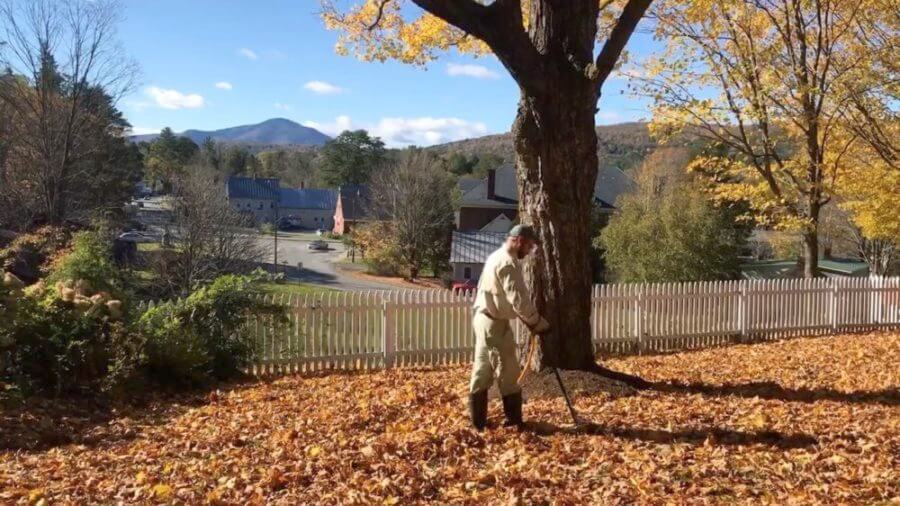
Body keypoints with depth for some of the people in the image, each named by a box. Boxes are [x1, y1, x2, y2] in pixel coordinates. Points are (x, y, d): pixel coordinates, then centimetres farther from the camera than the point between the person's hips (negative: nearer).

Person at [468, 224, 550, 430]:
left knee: (483, 370, 13)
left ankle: (478, 420, 19)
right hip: (494, 322, -10)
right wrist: (539, 323, -12)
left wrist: (530, 320, 14)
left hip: (484, 319, 10)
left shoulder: (497, 256, 15)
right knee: (508, 371, 1)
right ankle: (514, 419, 11)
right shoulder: (508, 263, -19)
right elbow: (519, 299, -23)